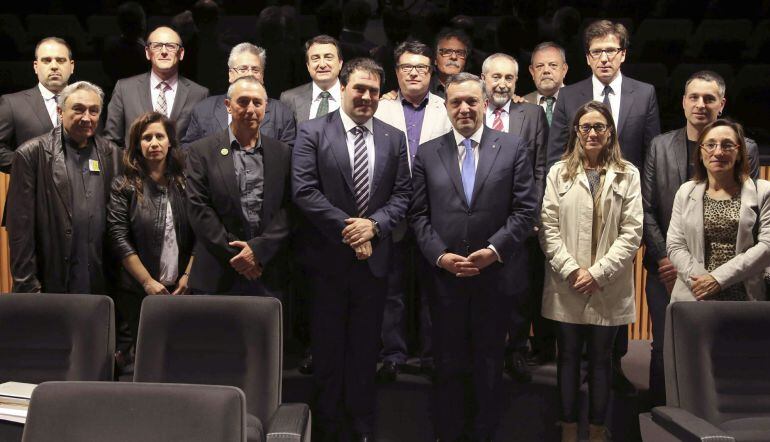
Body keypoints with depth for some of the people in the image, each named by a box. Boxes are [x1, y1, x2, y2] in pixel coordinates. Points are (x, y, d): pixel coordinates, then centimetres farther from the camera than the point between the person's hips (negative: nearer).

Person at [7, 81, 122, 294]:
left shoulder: (112, 154, 6)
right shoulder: (31, 154, -5)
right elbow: (20, 227, -7)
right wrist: (28, 287, -10)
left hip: (103, 283, 3)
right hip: (52, 283, -3)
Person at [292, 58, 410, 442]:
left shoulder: (394, 139, 7)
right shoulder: (313, 132, -3)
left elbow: (402, 194, 4)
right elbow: (303, 191, -11)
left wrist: (373, 225, -13)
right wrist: (347, 227, -15)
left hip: (374, 257, 3)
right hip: (327, 256, -2)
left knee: (365, 346, 13)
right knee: (328, 345, 9)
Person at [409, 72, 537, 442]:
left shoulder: (513, 147, 1)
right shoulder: (427, 153, 5)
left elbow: (525, 209, -3)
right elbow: (418, 215, 2)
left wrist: (493, 250, -14)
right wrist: (440, 255, -11)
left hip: (496, 275, -1)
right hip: (444, 275, 1)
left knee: (489, 365, 13)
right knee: (448, 365, 11)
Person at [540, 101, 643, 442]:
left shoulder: (628, 174, 3)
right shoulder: (559, 172, 5)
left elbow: (632, 232, -3)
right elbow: (548, 228, 0)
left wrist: (598, 273, -10)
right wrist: (571, 269, -11)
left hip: (608, 288, 0)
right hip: (567, 286, 1)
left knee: (601, 359, 8)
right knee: (568, 357, 8)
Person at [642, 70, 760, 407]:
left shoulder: (744, 149, 0)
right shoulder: (661, 146, 6)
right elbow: (647, 210, 4)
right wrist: (665, 259, -6)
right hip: (666, 270, 2)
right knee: (664, 349, 8)